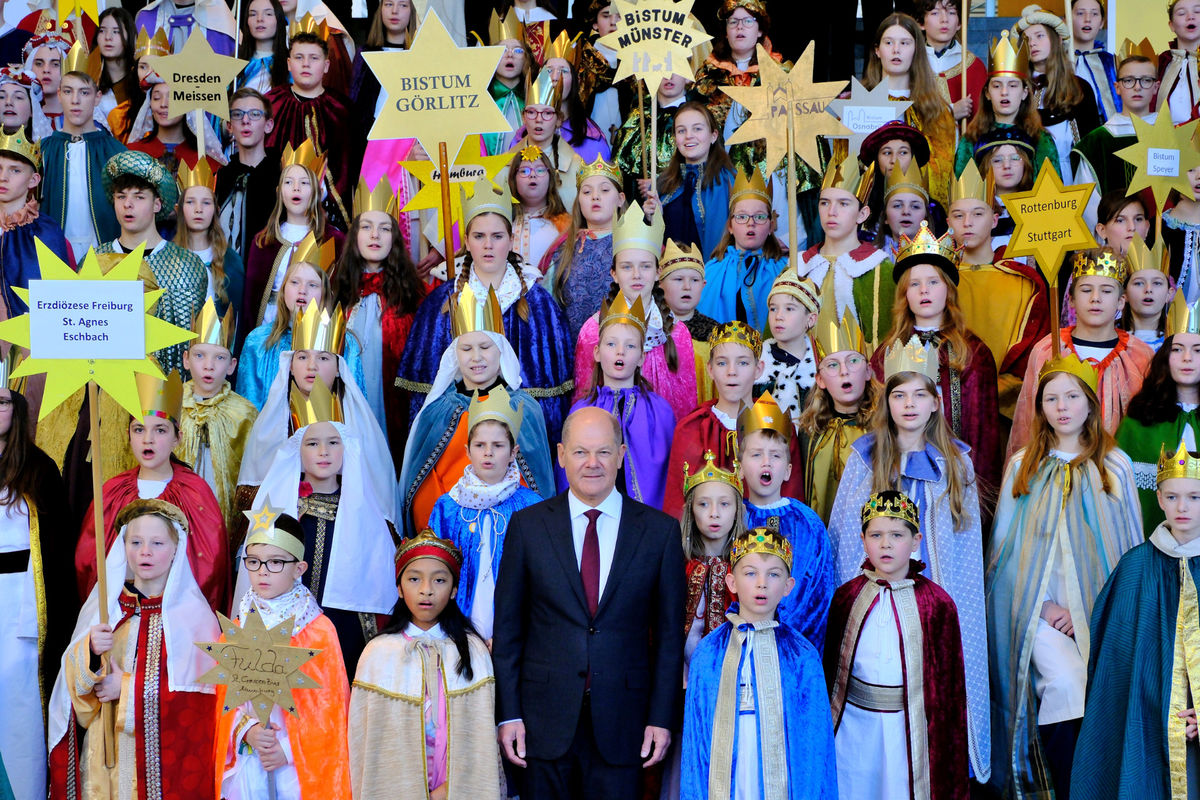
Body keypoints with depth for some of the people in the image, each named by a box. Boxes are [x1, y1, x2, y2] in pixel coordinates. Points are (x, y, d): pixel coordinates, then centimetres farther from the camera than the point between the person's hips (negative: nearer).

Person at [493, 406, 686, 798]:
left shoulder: (661, 531, 1)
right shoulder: (527, 525, 1)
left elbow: (669, 634, 2)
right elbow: (507, 628, 2)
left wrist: (662, 718, -2)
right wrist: (508, 714, -2)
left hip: (622, 722, 0)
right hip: (545, 718, 0)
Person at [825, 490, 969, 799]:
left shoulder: (937, 602, -5)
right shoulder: (847, 595, 1)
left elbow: (949, 680, -2)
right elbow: (830, 663, 6)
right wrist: (827, 720, 6)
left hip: (908, 724, -2)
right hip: (853, 723, 2)